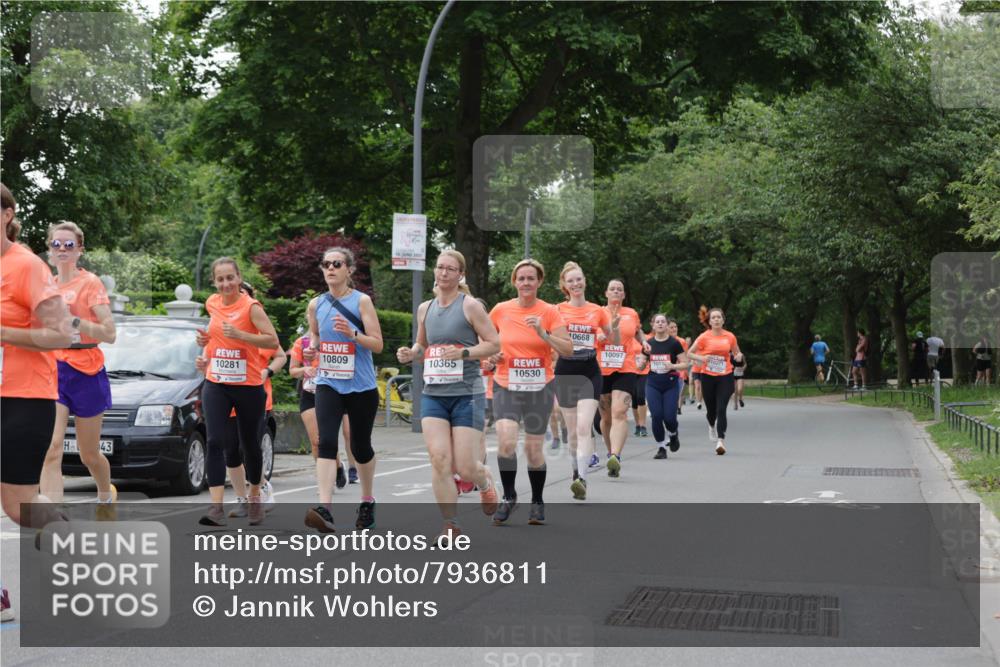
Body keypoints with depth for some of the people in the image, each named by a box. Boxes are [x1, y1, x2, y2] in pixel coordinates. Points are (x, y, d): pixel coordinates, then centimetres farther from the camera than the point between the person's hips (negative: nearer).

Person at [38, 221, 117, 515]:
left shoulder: (90, 283, -5)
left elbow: (109, 333, -14)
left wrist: (73, 320, -24)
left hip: (85, 373, -3)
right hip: (52, 371, 3)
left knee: (89, 455, 12)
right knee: (51, 451, -15)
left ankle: (106, 497, 43)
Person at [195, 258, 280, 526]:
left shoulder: (251, 306, -11)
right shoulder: (212, 303, 6)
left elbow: (273, 341, -17)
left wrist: (239, 334, -27)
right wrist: (207, 339, 4)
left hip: (248, 386, -3)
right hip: (216, 385, 3)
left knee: (250, 444, 11)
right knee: (215, 441, -13)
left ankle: (255, 498, 33)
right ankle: (216, 507, -19)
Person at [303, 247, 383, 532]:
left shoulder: (362, 301, -5)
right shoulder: (316, 304, 5)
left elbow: (377, 344, -7)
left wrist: (353, 334, -24)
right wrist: (311, 349, 2)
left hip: (361, 386, -2)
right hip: (328, 384, 2)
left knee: (360, 446, 10)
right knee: (326, 442, -16)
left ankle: (368, 502, 33)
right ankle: (325, 509, -26)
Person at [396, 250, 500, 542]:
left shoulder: (470, 306, -4)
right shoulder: (425, 309, 12)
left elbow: (494, 344, -4)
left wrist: (463, 353, -18)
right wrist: (410, 355, 3)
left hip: (467, 393, -4)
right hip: (433, 394, 4)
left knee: (465, 467, -5)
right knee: (439, 460, -11)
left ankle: (485, 482, 32)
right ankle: (451, 525, -1)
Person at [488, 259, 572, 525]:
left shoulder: (549, 312, -4)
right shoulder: (501, 310, 1)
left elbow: (568, 350, -11)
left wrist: (543, 333, -24)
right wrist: (491, 353, -1)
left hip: (539, 388, 0)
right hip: (506, 386, 0)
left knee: (533, 447, 5)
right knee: (506, 440, -19)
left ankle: (537, 502, 26)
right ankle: (509, 497, 0)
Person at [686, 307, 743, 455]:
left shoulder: (730, 337, 3)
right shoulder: (704, 337, -3)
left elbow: (737, 352, 17)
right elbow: (689, 353, 4)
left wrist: (739, 356, -6)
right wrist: (701, 358, -15)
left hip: (725, 377, 0)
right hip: (708, 377, 0)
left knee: (721, 409, -14)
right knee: (711, 409, 12)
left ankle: (721, 441, -17)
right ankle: (712, 426, 47)